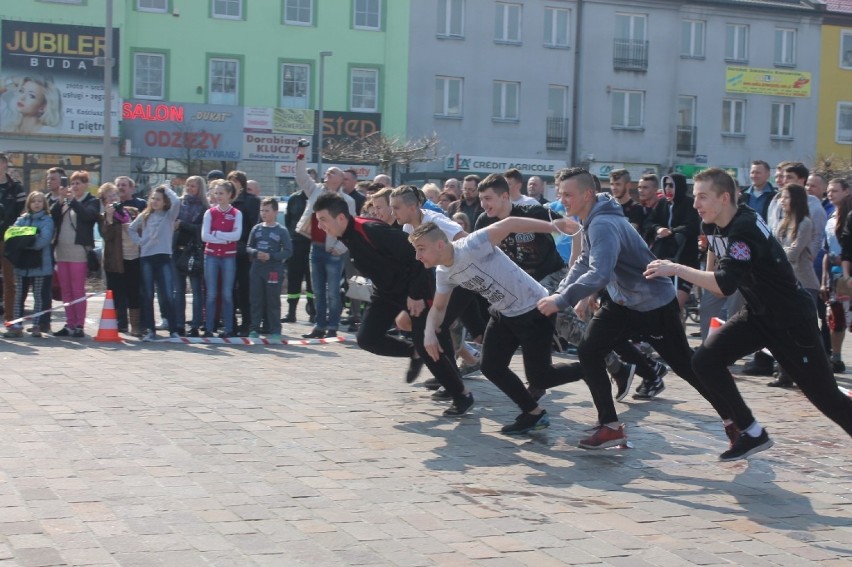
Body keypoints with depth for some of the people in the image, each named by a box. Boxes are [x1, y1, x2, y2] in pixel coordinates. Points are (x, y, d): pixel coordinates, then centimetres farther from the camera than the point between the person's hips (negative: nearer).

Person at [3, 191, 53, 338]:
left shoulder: (47, 220, 0)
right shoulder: (21, 219, 14)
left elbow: (44, 239, -14)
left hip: (40, 264, -4)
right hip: (22, 262, 4)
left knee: (39, 296, 2)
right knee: (19, 295, 3)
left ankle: (38, 325, 8)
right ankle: (16, 326, 6)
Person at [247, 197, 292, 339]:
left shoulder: (282, 231, -3)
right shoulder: (256, 229, 8)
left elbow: (288, 251, -6)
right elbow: (249, 247, 10)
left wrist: (271, 256, -16)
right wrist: (256, 253, -11)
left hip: (274, 270, -3)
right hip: (257, 269, 3)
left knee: (273, 301, 1)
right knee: (256, 300, 5)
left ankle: (275, 330, 7)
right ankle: (255, 328, 11)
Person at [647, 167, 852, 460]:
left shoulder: (745, 230, -28)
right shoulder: (713, 227, -2)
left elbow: (725, 285, -39)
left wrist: (676, 269, -34)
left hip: (792, 320, -8)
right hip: (757, 315, 8)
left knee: (825, 396, -2)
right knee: (705, 361, -6)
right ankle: (753, 434, 4)